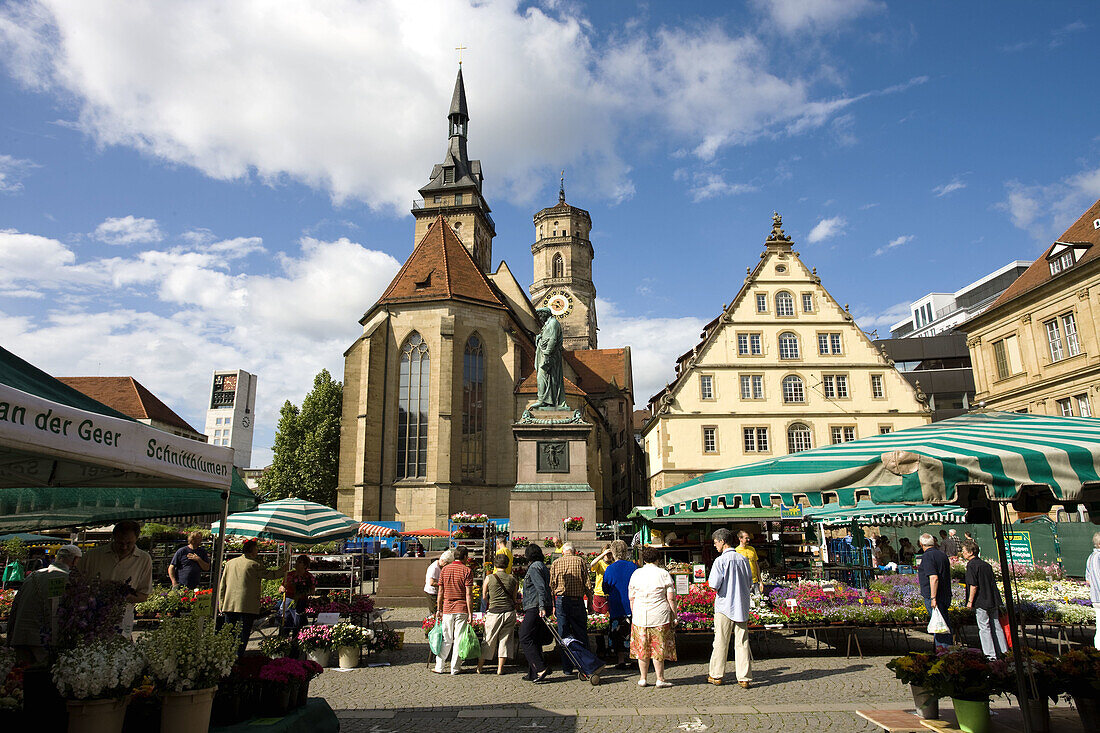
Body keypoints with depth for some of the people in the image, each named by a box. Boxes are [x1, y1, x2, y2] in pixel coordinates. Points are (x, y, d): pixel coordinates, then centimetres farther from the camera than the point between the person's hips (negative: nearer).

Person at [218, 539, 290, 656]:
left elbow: (222, 585, 13)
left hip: (229, 605, 5)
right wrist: (282, 569, 21)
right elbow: (269, 575, 5)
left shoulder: (230, 563, 11)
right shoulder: (255, 565, -6)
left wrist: (221, 603, 19)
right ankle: (238, 657, -1)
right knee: (244, 633, 1)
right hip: (247, 606, -5)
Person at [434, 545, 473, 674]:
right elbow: (468, 594, -10)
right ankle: (455, 668, 9)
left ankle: (439, 667, 13)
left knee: (446, 640, 12)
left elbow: (441, 592, 7)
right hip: (462, 609, -3)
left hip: (447, 608, 3)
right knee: (459, 640, 5)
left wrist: (439, 609, 14)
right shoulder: (466, 571, -7)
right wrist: (470, 613, -7)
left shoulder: (445, 570, 5)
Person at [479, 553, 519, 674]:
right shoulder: (512, 579, 1)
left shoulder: (489, 578, -3)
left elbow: (484, 596, 7)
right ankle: (500, 669, 11)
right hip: (509, 612, 1)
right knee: (505, 640, 10)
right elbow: (514, 598, 8)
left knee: (488, 641, 10)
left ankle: (479, 667, 18)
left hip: (494, 613, -1)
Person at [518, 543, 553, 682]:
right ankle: (534, 674, 12)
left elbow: (541, 588, -20)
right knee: (535, 641, 11)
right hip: (538, 609, 10)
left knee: (525, 639, -7)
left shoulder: (534, 567, -9)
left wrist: (541, 607, -28)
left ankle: (540, 669, -12)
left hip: (535, 608, -10)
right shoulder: (543, 566, 20)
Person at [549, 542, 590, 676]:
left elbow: (551, 586, 4)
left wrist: (553, 605, 8)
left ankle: (567, 668, 9)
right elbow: (587, 585, -1)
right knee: (581, 635, 8)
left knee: (564, 635, 6)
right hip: (578, 601, -1)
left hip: (561, 601, 1)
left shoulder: (556, 563, 6)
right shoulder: (580, 562, 2)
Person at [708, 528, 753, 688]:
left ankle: (716, 676, 15)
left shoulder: (720, 560, -13)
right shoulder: (743, 559, 4)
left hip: (725, 606, -5)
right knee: (742, 643, 7)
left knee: (721, 642, 6)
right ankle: (744, 678, 7)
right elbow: (750, 583, 11)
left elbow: (714, 585, -17)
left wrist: (710, 582, 4)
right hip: (742, 607, 5)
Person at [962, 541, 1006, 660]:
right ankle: (1003, 651, 19)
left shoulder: (971, 565, -12)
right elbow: (993, 583, 15)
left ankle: (991, 655, 0)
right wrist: (995, 600, 23)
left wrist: (970, 601, -13)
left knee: (984, 628, -1)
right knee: (996, 626, 14)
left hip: (981, 602, -8)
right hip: (993, 601, 8)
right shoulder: (986, 564, 11)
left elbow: (974, 585, -19)